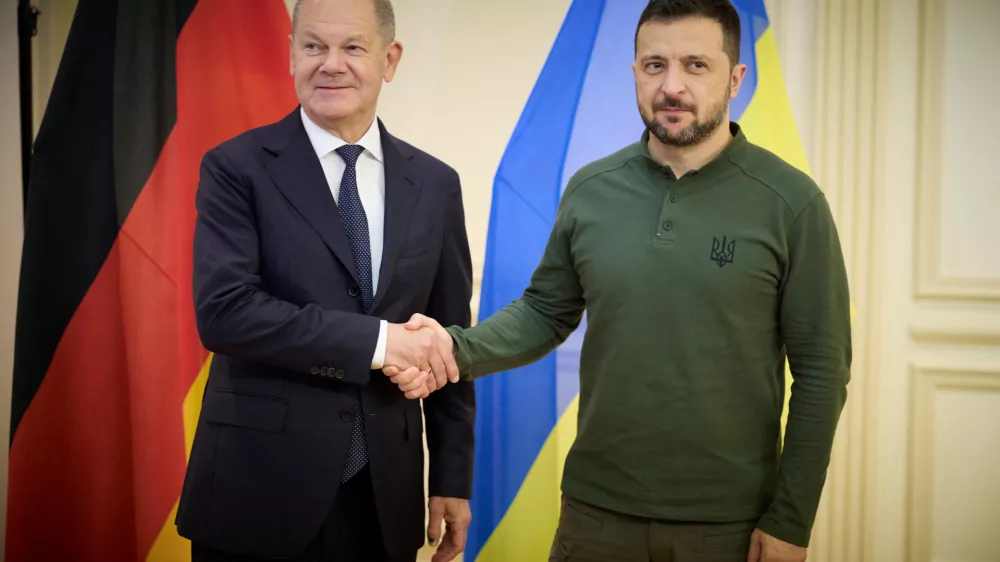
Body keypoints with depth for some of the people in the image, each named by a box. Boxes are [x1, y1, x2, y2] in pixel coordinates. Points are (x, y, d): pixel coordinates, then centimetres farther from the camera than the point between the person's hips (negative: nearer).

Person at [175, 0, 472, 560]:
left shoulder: (434, 184, 5)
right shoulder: (238, 167, -5)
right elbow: (222, 311, -17)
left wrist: (453, 478, 6)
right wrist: (375, 340, -21)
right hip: (257, 492, -3)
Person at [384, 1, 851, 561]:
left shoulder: (791, 202, -10)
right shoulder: (590, 190, 0)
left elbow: (822, 372, -7)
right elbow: (546, 312, 8)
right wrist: (459, 347, -11)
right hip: (596, 506, 3)